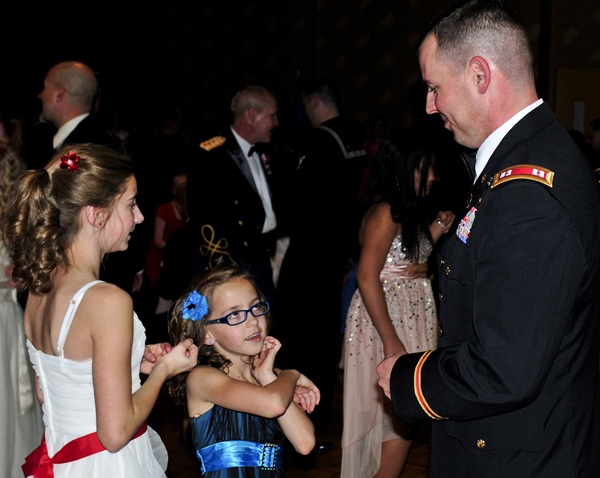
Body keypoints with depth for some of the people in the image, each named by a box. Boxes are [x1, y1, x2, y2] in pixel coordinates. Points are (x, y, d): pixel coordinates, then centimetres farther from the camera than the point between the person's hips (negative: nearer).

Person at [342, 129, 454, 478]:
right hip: (389, 321, -9)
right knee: (400, 421, -4)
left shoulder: (409, 213, 12)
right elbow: (368, 278, -20)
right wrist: (391, 340, -22)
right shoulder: (385, 213, -16)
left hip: (412, 317, 9)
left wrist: (433, 234, 4)